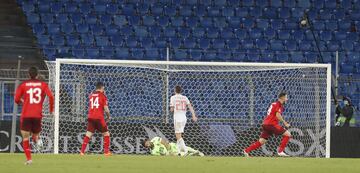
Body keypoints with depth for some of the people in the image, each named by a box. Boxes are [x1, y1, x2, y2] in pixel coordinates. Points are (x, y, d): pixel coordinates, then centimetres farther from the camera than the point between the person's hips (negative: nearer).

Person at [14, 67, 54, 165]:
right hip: (38, 115, 1)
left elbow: (17, 99, 1)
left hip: (26, 115, -1)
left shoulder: (23, 85, 4)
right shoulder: (43, 85, 6)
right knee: (35, 134, 23)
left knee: (25, 138, 3)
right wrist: (51, 110, 6)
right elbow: (51, 96, -6)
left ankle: (28, 159, -11)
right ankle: (37, 139, -12)